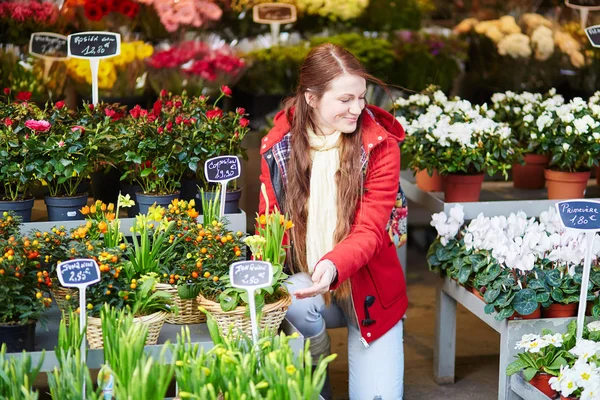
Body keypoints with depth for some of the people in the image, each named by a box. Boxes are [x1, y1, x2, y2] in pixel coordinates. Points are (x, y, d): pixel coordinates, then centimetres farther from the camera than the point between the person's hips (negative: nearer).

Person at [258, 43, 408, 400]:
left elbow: (371, 231, -19)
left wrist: (335, 265, -41)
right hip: (307, 284, 1)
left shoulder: (380, 145, -13)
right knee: (293, 300, -35)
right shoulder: (279, 145, -7)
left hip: (367, 289, -1)